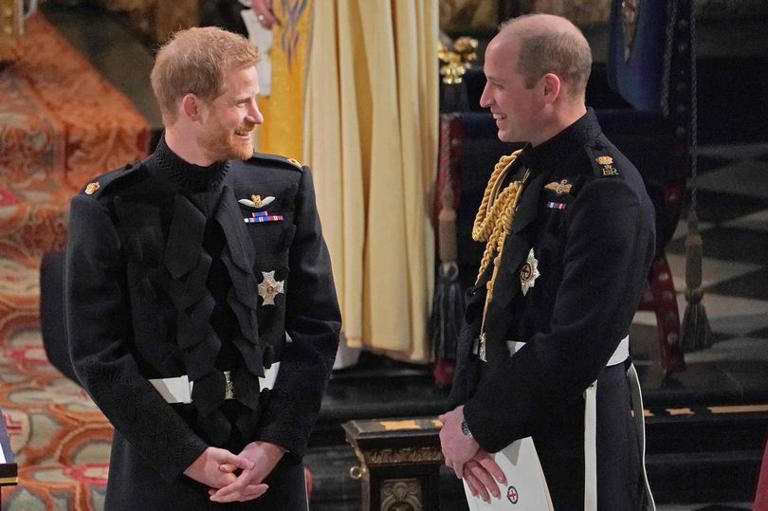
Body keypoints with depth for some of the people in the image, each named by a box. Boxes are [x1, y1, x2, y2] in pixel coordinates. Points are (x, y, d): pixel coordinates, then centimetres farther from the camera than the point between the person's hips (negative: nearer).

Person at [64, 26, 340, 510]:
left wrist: (275, 442, -8)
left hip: (270, 463, 3)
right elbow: (100, 354, -8)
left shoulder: (286, 187, 2)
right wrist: (189, 456, -11)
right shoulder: (110, 209, -7)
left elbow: (317, 326, 2)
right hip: (161, 464, -2)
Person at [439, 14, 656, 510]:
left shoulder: (608, 194, -19)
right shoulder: (519, 174, 9)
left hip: (570, 449, -8)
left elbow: (574, 349, -24)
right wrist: (461, 411, -5)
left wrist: (480, 427, -16)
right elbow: (485, 302, 10)